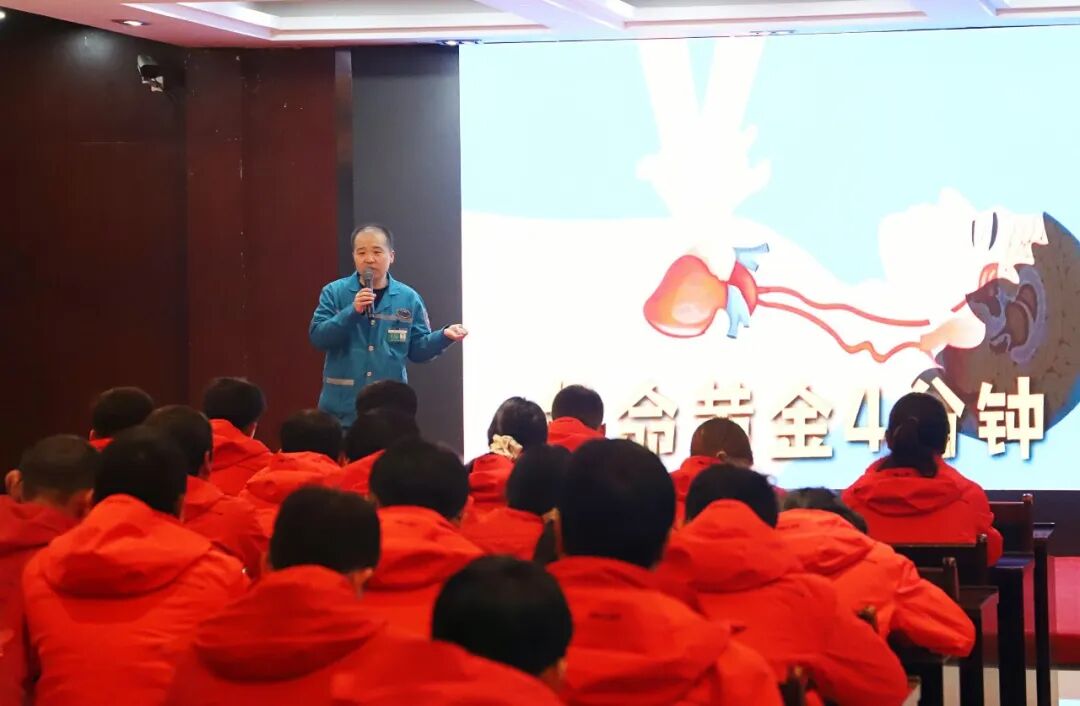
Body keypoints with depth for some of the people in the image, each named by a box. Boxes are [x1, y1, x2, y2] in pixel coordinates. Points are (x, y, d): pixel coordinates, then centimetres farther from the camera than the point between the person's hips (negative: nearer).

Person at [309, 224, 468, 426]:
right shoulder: (334, 292, 1)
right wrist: (352, 311, -20)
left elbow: (417, 349, 8)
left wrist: (444, 336, -11)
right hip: (342, 408, -2)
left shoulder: (408, 298, 6)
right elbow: (317, 337, -9)